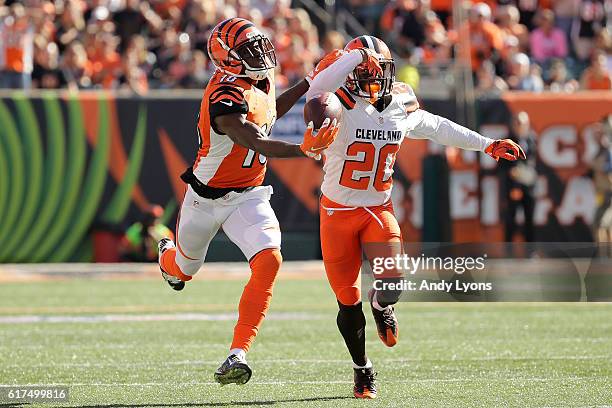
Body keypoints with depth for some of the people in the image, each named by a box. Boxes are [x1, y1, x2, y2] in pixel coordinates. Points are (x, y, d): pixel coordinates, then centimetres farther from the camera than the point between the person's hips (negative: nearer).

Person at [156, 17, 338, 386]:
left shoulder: (259, 81, -3)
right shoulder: (225, 98, -30)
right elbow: (259, 144, -40)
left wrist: (307, 85, 14)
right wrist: (305, 151, -53)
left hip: (248, 197, 5)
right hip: (207, 198, -5)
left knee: (269, 261, -21)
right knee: (186, 269, 20)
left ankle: (238, 354, -20)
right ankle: (169, 258, 62)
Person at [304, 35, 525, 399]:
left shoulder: (402, 111, 1)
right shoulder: (341, 109, -15)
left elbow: (439, 128, 18)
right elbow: (318, 90, -39)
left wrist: (488, 145, 23)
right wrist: (355, 55, -38)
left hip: (378, 209, 3)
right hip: (338, 211, -3)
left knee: (392, 281, -21)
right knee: (347, 299, 2)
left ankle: (381, 305, 19)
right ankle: (363, 369, 25)